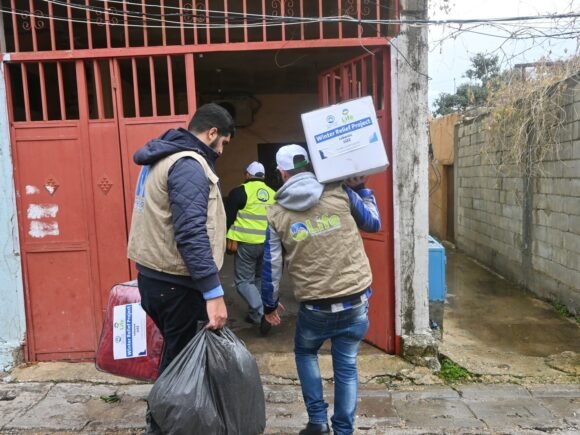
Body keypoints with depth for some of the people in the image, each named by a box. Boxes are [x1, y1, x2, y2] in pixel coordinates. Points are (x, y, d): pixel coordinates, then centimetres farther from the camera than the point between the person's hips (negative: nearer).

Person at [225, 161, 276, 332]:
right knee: (259, 279, 21)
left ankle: (261, 314, -11)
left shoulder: (240, 191, -8)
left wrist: (227, 237, 5)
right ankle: (254, 314, 26)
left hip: (247, 243, -6)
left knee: (243, 281, 3)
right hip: (268, 244, 6)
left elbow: (228, 217, -7)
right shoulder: (273, 194, 9)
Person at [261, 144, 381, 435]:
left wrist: (270, 304, 17)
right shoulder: (341, 193, -4)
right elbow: (374, 223, 11)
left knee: (305, 353, 27)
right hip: (356, 301, 1)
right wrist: (361, 188, 20)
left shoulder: (276, 214, -3)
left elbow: (271, 266, 2)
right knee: (346, 365, 16)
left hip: (315, 307, -1)